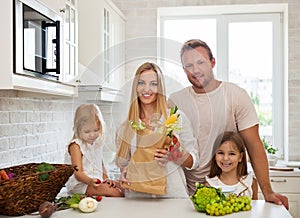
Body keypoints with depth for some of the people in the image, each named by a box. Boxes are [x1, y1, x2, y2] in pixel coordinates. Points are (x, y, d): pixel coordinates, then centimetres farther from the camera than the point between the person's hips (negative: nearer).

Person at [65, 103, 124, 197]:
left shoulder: (97, 143, 12)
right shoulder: (76, 146, -13)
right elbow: (78, 173, -20)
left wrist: (106, 178, 3)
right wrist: (90, 181, -39)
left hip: (97, 181, 9)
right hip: (79, 184, -8)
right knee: (107, 189, -29)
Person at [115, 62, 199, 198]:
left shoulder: (177, 118, 3)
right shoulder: (126, 127, 10)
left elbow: (193, 161, 7)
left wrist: (176, 156, -11)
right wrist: (124, 174, 1)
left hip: (172, 194, -2)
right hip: (136, 196, 2)